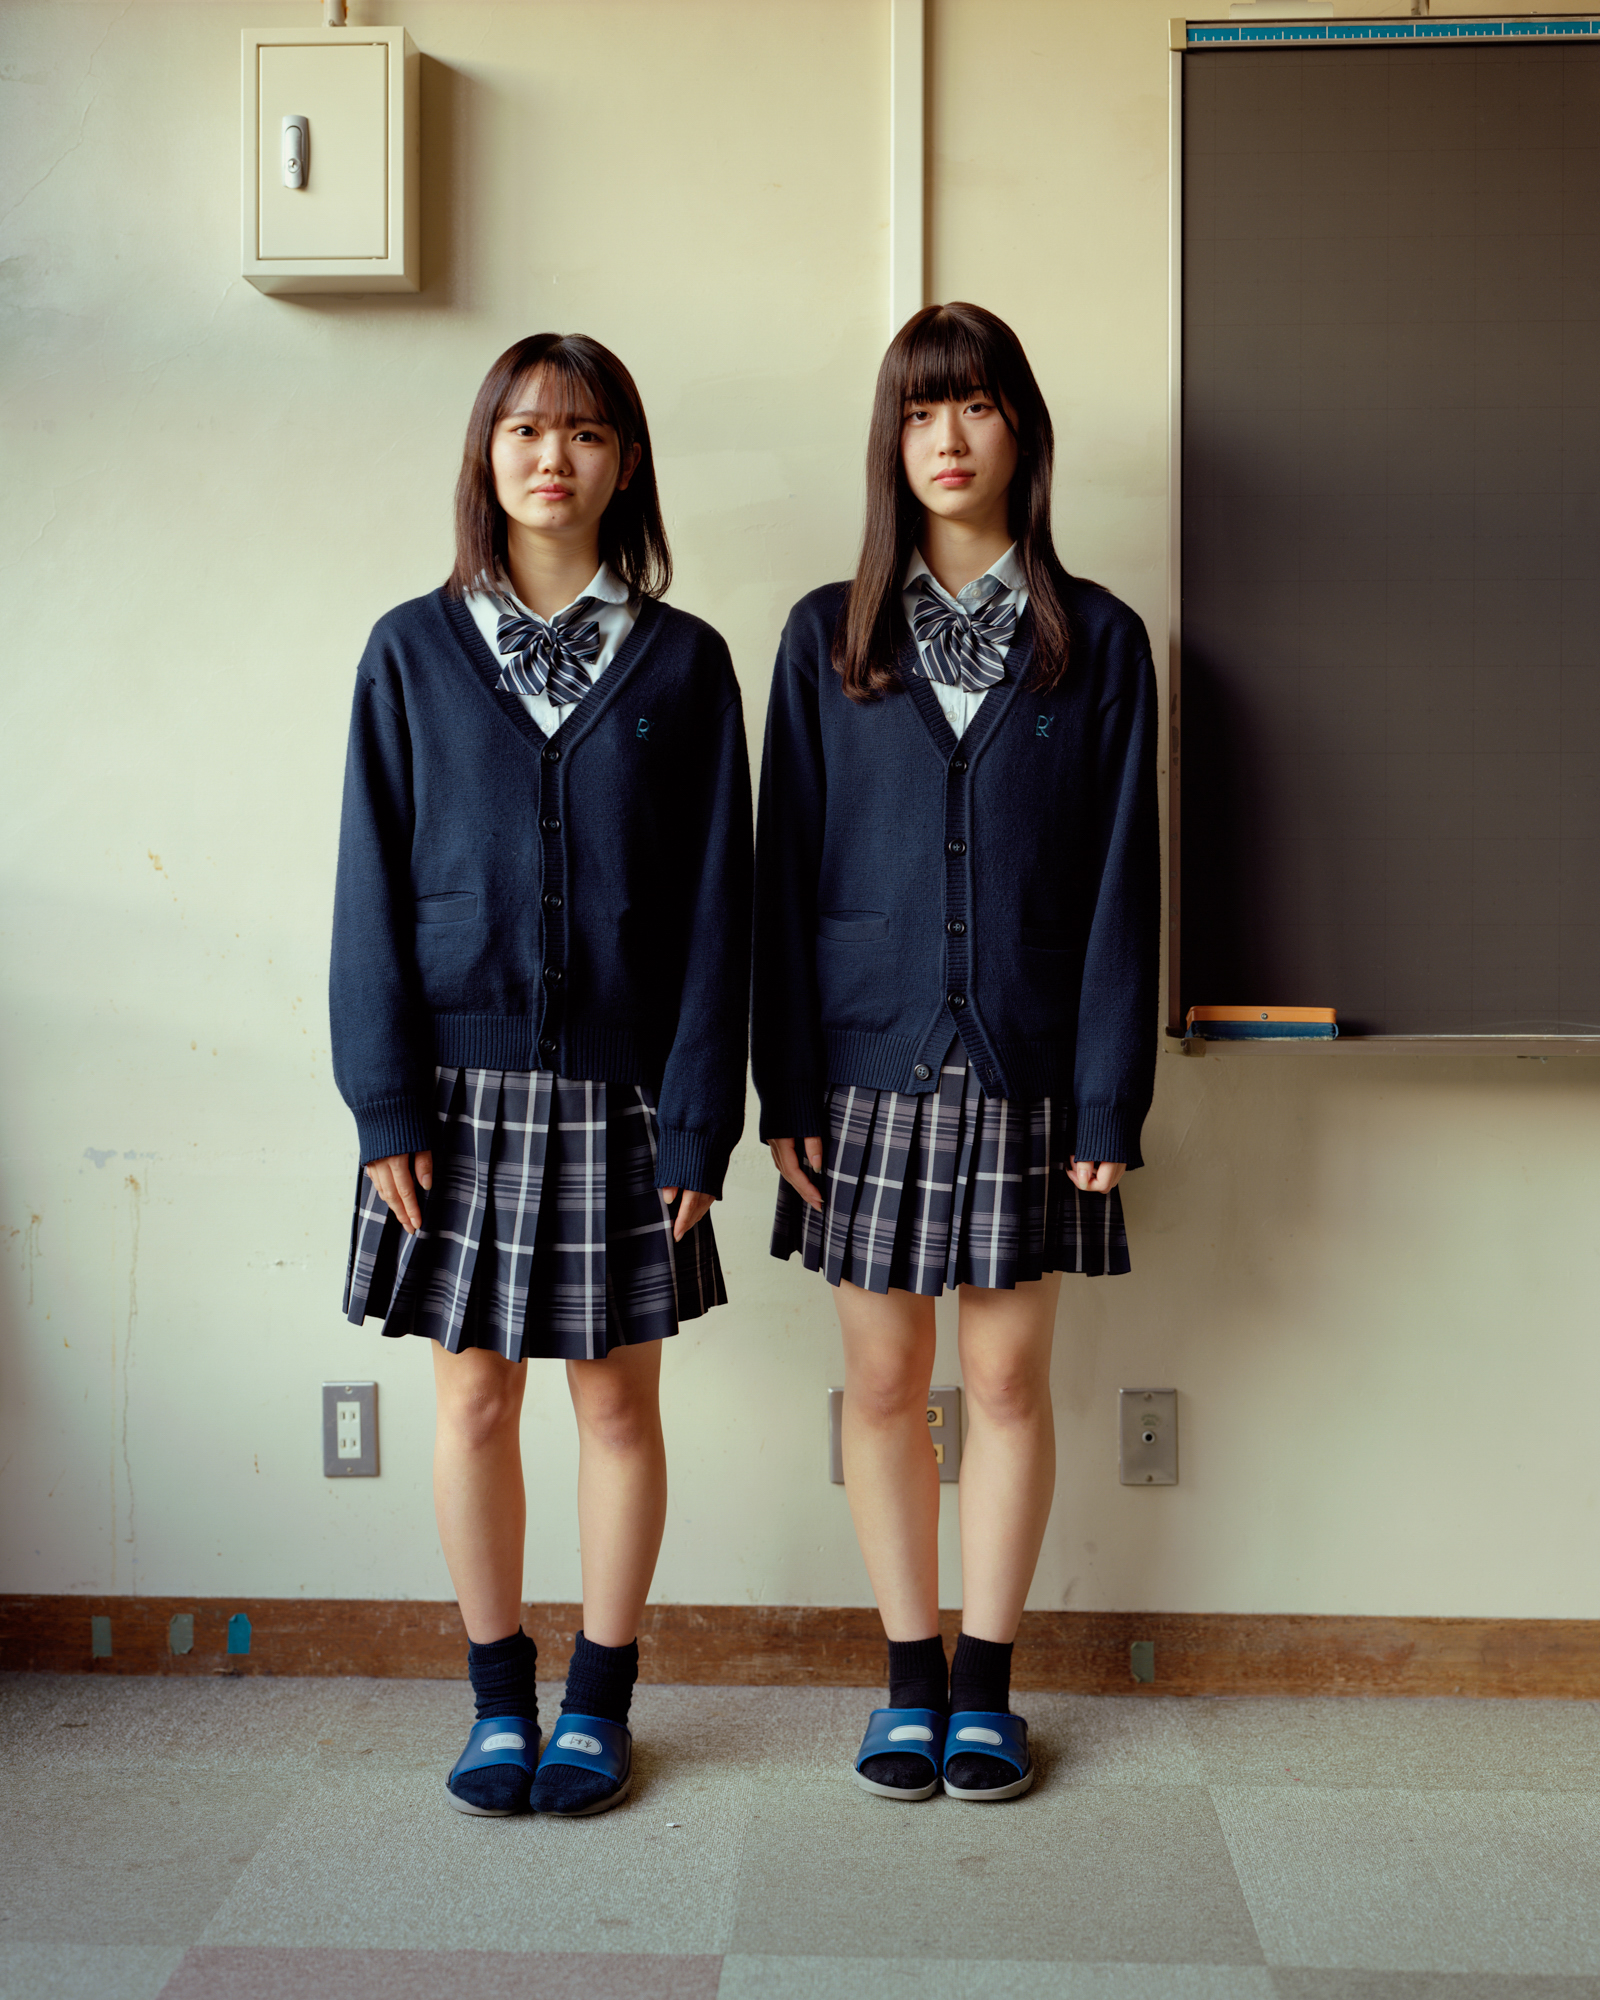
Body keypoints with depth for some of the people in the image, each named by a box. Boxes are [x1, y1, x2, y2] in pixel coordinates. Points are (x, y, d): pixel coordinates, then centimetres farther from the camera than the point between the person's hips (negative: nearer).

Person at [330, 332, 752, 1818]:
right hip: (461, 1082, 1)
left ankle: (599, 1700, 25)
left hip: (618, 1085, 0)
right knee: (474, 1398, 8)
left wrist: (697, 1120, -7)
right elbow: (373, 887, 1)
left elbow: (713, 904, 0)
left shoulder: (681, 662, 3)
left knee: (617, 1401, 7)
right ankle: (499, 1699, 25)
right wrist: (386, 1103, -6)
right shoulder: (414, 651, 4)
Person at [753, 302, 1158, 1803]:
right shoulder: (827, 638, 5)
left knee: (1007, 1375, 6)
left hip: (1025, 1069, -1)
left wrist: (1108, 1098, -6)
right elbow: (784, 869, 3)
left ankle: (985, 1683, 22)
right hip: (871, 1060, 1)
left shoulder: (1097, 641, 3)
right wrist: (787, 1085, -3)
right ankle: (910, 1678, 23)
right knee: (882, 1379, 7)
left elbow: (1119, 880, 0)